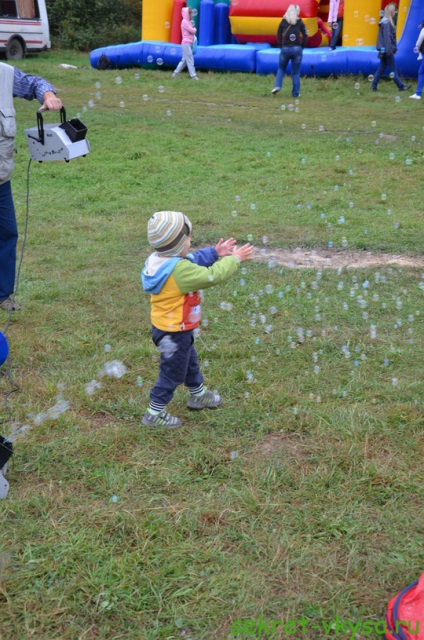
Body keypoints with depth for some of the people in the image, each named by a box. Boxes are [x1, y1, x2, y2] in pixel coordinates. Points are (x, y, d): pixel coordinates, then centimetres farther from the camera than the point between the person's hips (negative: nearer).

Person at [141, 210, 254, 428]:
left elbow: (193, 261, 9)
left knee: (189, 361, 29)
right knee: (172, 372, 7)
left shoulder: (158, 260, -4)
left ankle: (199, 395, 50)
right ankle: (155, 414, 20)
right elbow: (211, 276, -28)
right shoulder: (179, 270, -33)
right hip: (174, 333, -10)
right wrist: (234, 259, -15)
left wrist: (214, 253, 3)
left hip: (165, 327, 10)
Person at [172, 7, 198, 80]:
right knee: (190, 59, -10)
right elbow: (192, 31, -16)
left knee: (185, 60, 11)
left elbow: (192, 33, 22)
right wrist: (195, 29, 3)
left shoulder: (188, 22, 19)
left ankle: (176, 73, 17)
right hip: (186, 43, -10)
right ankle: (193, 75, -10)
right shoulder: (185, 22, -12)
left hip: (189, 43, 10)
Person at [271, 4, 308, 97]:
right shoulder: (300, 22, 1)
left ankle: (277, 86, -1)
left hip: (285, 49, 1)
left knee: (281, 69, 19)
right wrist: (302, 47, 8)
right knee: (296, 72, 6)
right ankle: (295, 93, 6)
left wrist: (281, 46, 10)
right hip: (297, 49, -1)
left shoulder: (283, 22, 5)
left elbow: (278, 35, 5)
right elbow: (305, 35, -1)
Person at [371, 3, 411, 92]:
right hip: (387, 50, -10)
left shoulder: (386, 22, 13)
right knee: (393, 69, -3)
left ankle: (374, 85, 11)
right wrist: (389, 50, -22)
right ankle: (401, 86, 2)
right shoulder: (386, 23, -16)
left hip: (384, 50, 10)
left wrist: (394, 48, 20)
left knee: (381, 68, 11)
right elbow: (387, 37, -21)